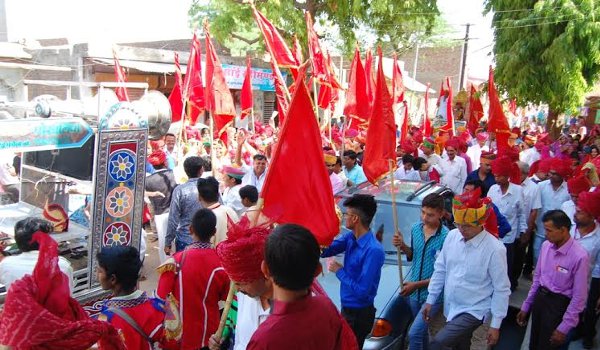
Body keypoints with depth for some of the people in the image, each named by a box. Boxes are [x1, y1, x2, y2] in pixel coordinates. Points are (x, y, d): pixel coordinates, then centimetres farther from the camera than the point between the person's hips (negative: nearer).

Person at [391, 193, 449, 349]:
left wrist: (416, 284, -15)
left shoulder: (446, 237, -21)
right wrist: (403, 246, -8)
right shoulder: (416, 228, -2)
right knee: (421, 330, 22)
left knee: (414, 333, -11)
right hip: (414, 292, 6)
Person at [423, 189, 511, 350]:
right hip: (451, 308, 6)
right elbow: (440, 270, 5)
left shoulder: (495, 249, -20)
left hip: (473, 311, -5)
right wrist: (430, 300, 7)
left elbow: (501, 289, -13)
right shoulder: (452, 236, -5)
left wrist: (495, 325, -10)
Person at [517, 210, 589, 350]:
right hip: (539, 298, 6)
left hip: (559, 305, -6)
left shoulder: (580, 256, -23)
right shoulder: (546, 245, -4)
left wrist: (564, 327, -12)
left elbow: (579, 297, -17)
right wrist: (526, 306, 10)